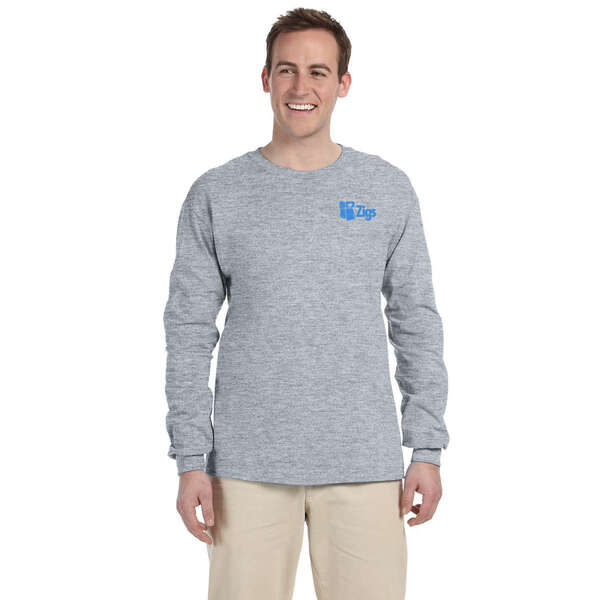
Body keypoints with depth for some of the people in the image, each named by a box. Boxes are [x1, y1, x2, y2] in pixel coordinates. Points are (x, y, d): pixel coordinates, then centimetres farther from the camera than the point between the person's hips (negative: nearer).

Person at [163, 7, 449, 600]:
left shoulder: (387, 190, 6)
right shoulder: (215, 195, 3)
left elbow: (416, 324, 7)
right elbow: (189, 333, 3)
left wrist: (427, 449, 2)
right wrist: (191, 460, -3)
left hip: (363, 463, 1)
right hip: (249, 464, 0)